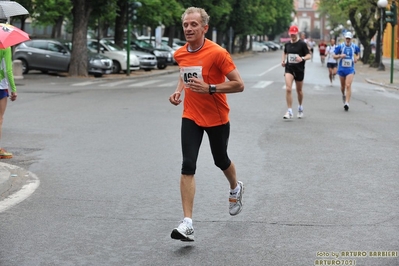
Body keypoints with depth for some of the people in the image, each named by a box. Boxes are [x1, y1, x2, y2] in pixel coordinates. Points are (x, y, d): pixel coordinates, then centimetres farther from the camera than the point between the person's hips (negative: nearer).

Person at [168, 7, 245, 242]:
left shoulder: (218, 53, -19)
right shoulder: (180, 54, -2)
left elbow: (239, 85, -18)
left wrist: (210, 88, -28)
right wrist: (179, 91, 2)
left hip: (217, 118, -3)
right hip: (191, 117, 3)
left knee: (221, 161, 17)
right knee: (188, 167, -11)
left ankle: (236, 188, 54)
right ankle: (188, 224, -12)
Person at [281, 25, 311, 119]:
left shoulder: (302, 44, -6)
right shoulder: (287, 44, 5)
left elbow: (308, 55, -6)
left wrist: (302, 58, -26)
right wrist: (283, 60, 7)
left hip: (299, 69, -2)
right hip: (289, 69, 2)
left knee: (299, 90, 13)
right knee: (288, 89, -16)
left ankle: (300, 108, 38)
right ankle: (289, 111, -13)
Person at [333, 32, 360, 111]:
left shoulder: (355, 47, 1)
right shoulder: (340, 46, -4)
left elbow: (357, 54, 21)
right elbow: (334, 56, 1)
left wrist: (356, 58, -1)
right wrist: (340, 55, -19)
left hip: (350, 69, -1)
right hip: (341, 68, 1)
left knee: (348, 86, -16)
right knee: (343, 86, 14)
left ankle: (347, 103, -19)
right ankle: (344, 95, 47)